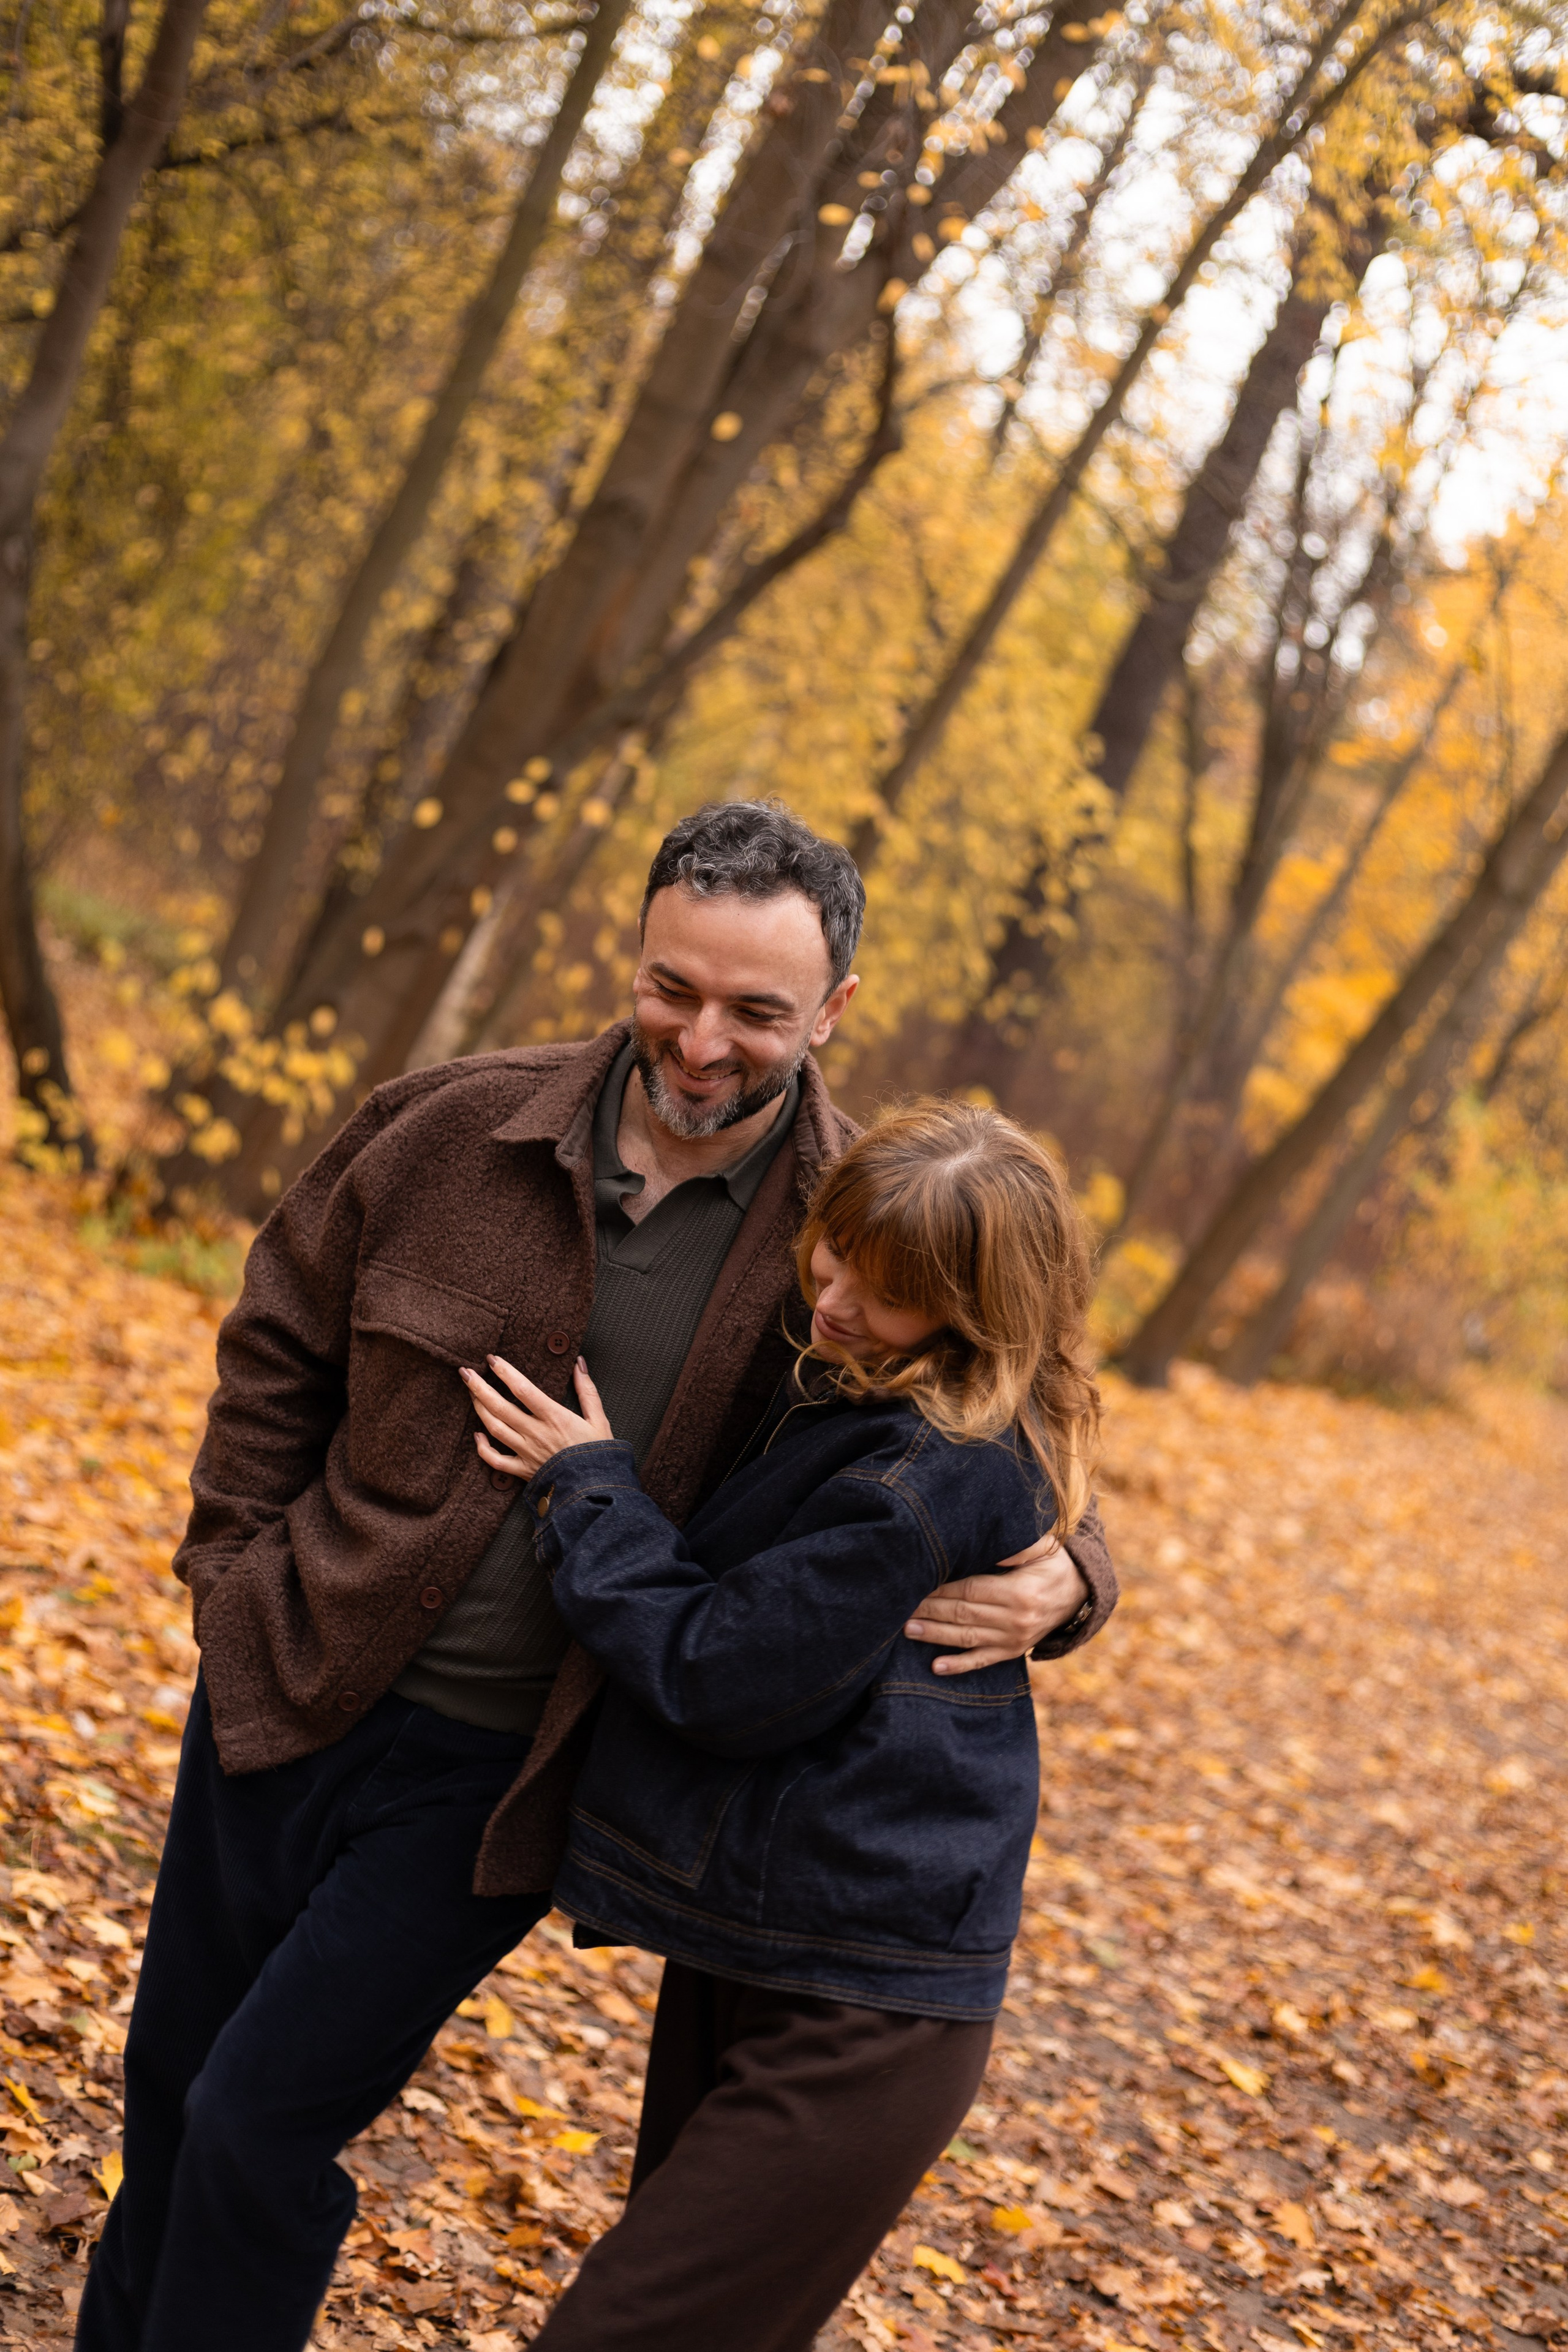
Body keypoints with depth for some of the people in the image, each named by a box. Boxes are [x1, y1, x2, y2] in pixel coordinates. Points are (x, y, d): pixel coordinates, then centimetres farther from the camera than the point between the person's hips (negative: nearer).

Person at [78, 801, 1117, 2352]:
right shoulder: (460, 1130, -8)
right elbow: (281, 1341, 7)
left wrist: (1057, 1583, -22)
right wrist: (236, 1570, 2)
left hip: (495, 1771, -3)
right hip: (288, 1693, 3)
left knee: (262, 2123, -4)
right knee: (171, 2084, 19)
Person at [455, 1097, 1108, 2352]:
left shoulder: (931, 1476, -24)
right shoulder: (848, 1399, 7)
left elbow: (717, 1673, -20)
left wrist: (588, 1486, -9)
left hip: (857, 2024, -10)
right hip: (749, 1959, 10)